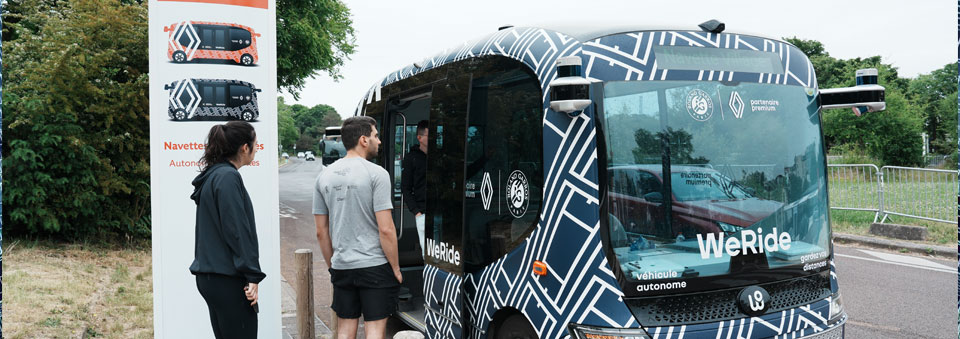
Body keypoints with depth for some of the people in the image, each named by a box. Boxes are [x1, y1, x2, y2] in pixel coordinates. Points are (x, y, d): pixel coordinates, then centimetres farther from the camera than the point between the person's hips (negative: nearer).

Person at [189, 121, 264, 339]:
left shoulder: (212, 176, 15)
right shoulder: (228, 177, -14)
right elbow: (237, 232, -18)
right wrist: (252, 276, -16)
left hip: (209, 276, 10)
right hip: (227, 280, -10)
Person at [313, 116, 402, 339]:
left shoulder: (324, 176, 7)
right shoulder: (376, 174, -11)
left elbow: (321, 232, 10)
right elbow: (386, 229, -15)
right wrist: (396, 268, -5)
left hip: (341, 267, 5)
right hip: (374, 265, -5)